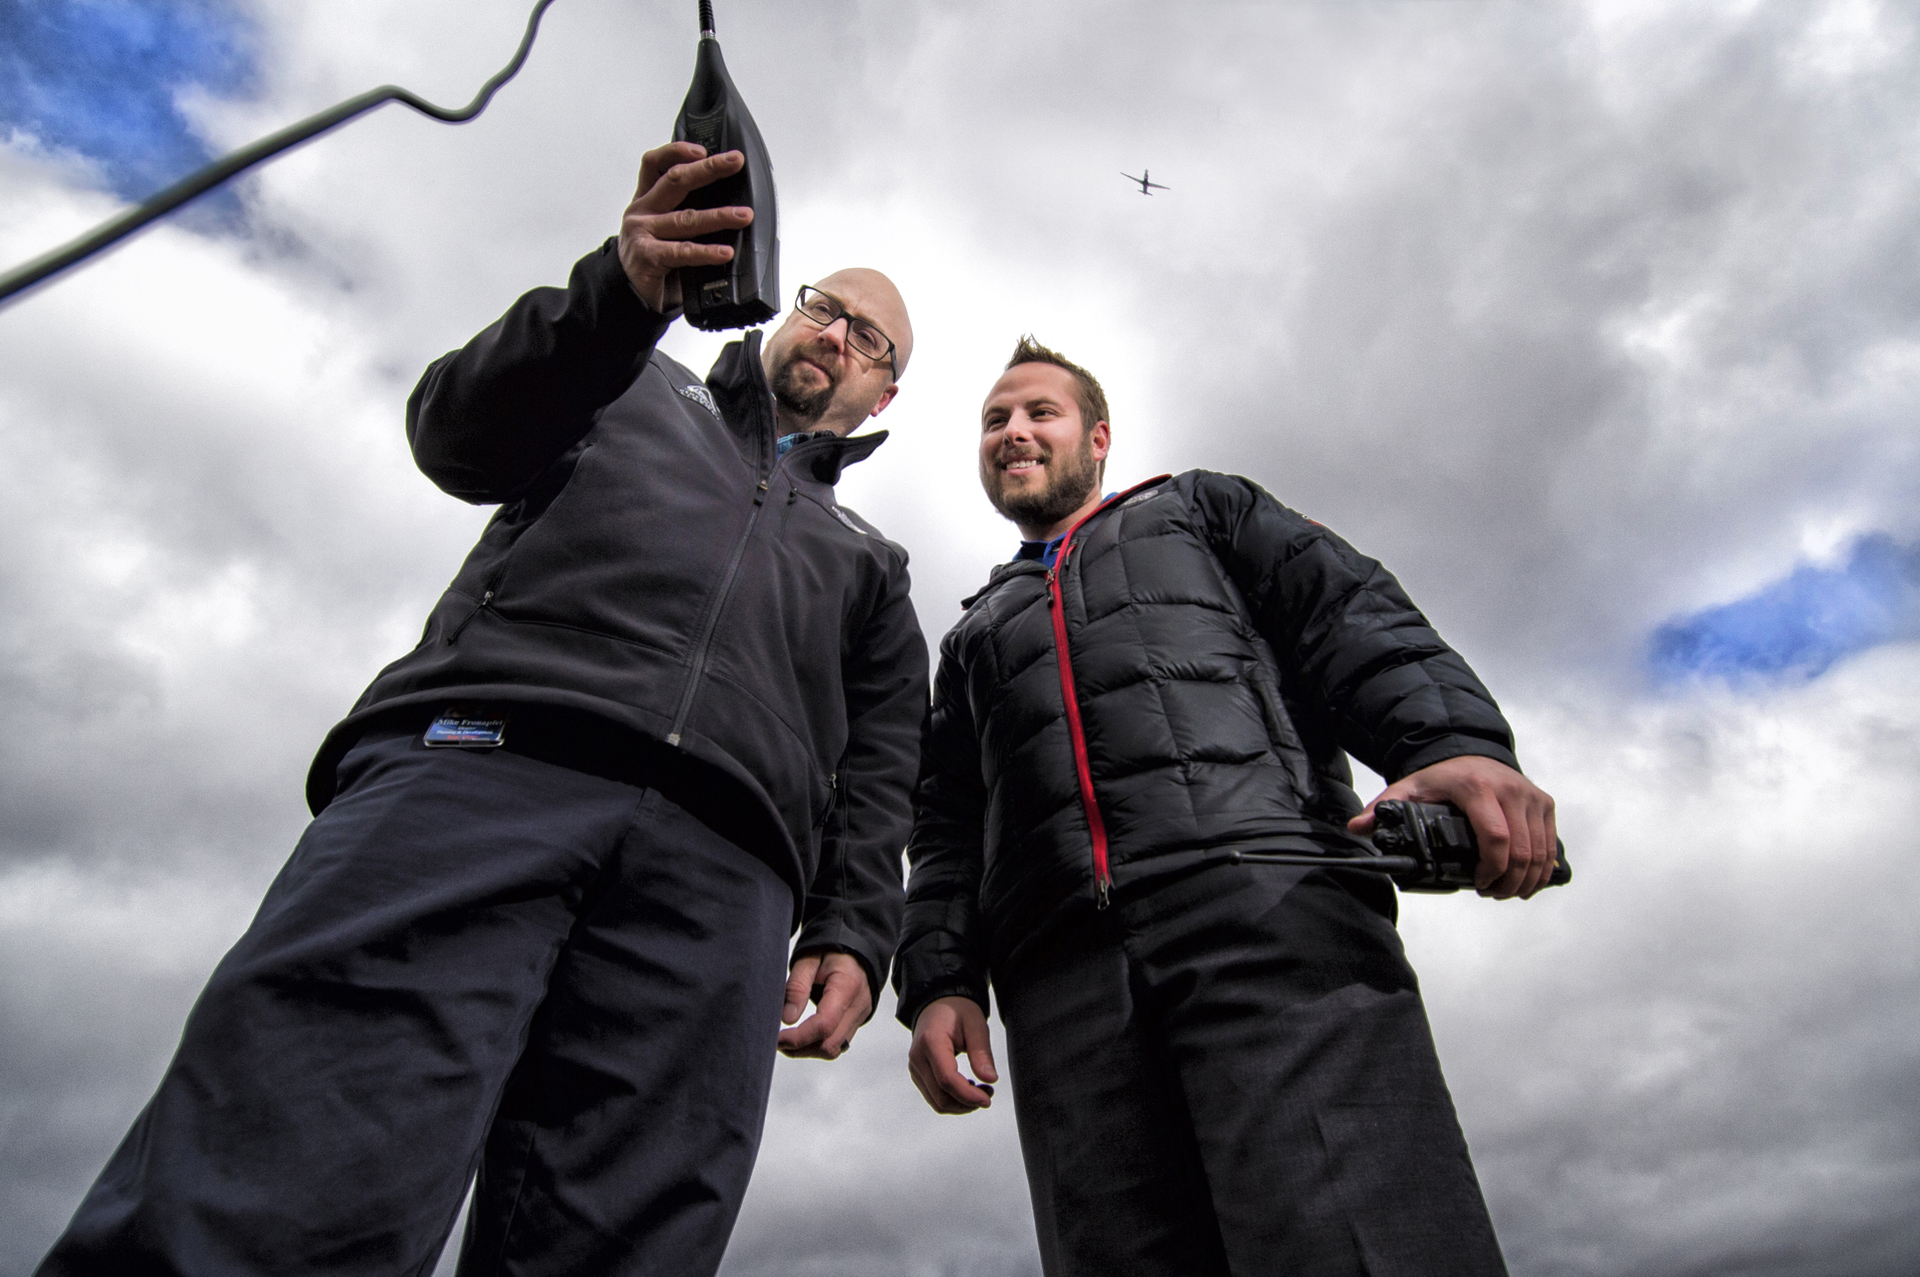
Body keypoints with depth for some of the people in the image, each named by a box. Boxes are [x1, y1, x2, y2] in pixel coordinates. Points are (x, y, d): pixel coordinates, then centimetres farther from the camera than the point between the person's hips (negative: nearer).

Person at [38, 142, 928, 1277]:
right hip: (486, 758, -1)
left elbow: (879, 775, 22)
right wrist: (619, 291, -7)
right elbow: (465, 432, 11)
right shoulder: (639, 392, 32)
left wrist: (852, 935, 3)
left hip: (719, 867, 2)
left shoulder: (871, 568, 34)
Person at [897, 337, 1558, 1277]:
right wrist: (938, 979, 6)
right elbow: (946, 831, 24)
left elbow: (1351, 618, 9)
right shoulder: (973, 635, 34)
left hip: (1269, 892, -2)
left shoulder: (1198, 507, 27)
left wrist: (1454, 741, -12)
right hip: (1062, 974, 3)